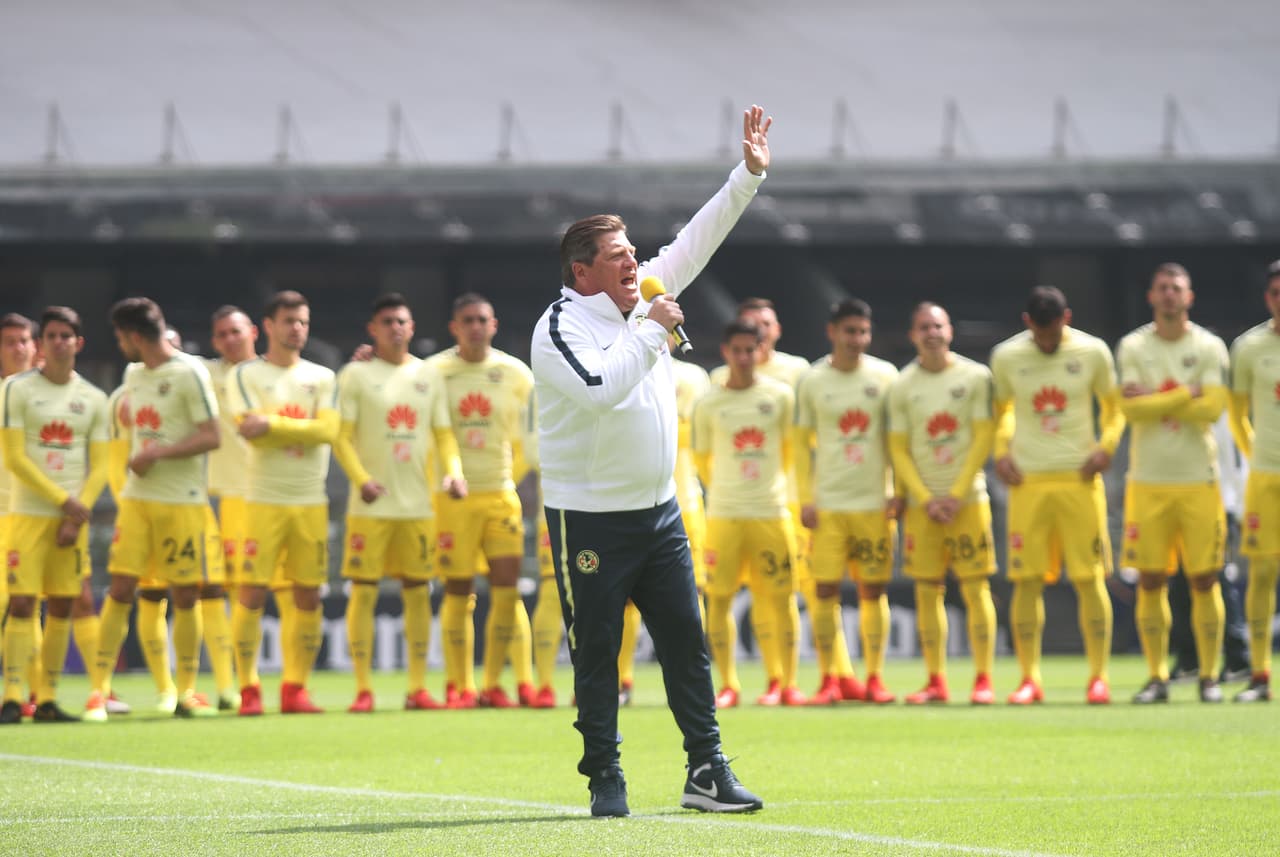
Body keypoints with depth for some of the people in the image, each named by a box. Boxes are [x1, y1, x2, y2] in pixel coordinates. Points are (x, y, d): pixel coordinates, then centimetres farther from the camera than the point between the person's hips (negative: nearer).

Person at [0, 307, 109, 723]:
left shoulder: (94, 399, 9)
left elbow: (99, 466, 7)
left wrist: (80, 512, -7)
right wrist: (62, 500, -11)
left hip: (73, 515, 3)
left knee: (62, 606, 2)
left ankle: (47, 699, 7)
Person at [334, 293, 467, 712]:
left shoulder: (429, 376, 11)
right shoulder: (356, 375, 1)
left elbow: (443, 433, 12)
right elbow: (342, 436, -5)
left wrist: (454, 470, -7)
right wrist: (361, 478, -20)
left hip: (418, 503, 3)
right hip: (371, 505, -3)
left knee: (418, 591, 3)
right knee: (364, 591, -5)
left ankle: (417, 688, 8)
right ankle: (363, 689, -1)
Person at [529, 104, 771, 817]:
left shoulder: (643, 298, 8)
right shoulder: (561, 327, -13)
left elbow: (696, 243, 16)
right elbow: (601, 387, -31)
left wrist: (749, 176, 12)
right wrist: (651, 332, -21)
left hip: (659, 510, 7)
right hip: (590, 519, -7)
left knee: (687, 643, 4)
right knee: (597, 654, -1)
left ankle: (708, 771, 7)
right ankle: (606, 778, 6)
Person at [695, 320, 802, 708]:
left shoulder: (780, 396, 2)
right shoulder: (707, 405, 0)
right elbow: (702, 459, 12)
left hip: (772, 512, 0)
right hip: (724, 514, 0)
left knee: (782, 599, 1)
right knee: (719, 599, -2)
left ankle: (787, 683, 9)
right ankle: (727, 685, 6)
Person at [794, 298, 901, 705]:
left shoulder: (884, 376, 4)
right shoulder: (813, 382, 3)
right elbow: (802, 442, 7)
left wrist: (898, 492, 2)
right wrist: (805, 499, 0)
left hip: (875, 501, 1)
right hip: (827, 501, 0)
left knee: (873, 590, 1)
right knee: (826, 590, -4)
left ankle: (875, 678, 7)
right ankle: (829, 680, 1)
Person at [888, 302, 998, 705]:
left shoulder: (975, 377, 0)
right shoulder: (902, 386, 4)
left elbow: (983, 438, -3)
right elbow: (898, 450, 4)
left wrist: (957, 495, -9)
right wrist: (926, 499, -6)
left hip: (967, 498, -2)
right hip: (922, 502, 2)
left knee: (975, 588, -5)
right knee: (927, 591, 1)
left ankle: (983, 679, -3)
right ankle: (936, 681, 6)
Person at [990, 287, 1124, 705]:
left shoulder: (1093, 352, 1)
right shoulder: (1007, 357, 3)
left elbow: (1113, 407, 12)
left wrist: (1106, 446, -5)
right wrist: (1001, 452, 2)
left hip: (1079, 478, -1)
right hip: (1028, 480, 1)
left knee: (1089, 577, -3)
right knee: (1026, 580, -2)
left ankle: (1098, 677, 2)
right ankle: (1030, 679, 4)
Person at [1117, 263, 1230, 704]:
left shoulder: (1209, 348, 2)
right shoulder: (1133, 347, 4)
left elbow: (1213, 407, -11)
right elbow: (1130, 409, -9)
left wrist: (1156, 401, -10)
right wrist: (1188, 395, -10)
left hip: (1199, 480, -1)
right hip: (1148, 480, 1)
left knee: (1204, 580, -1)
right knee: (1150, 581, 0)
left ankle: (1209, 676, 6)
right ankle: (1156, 677, 7)